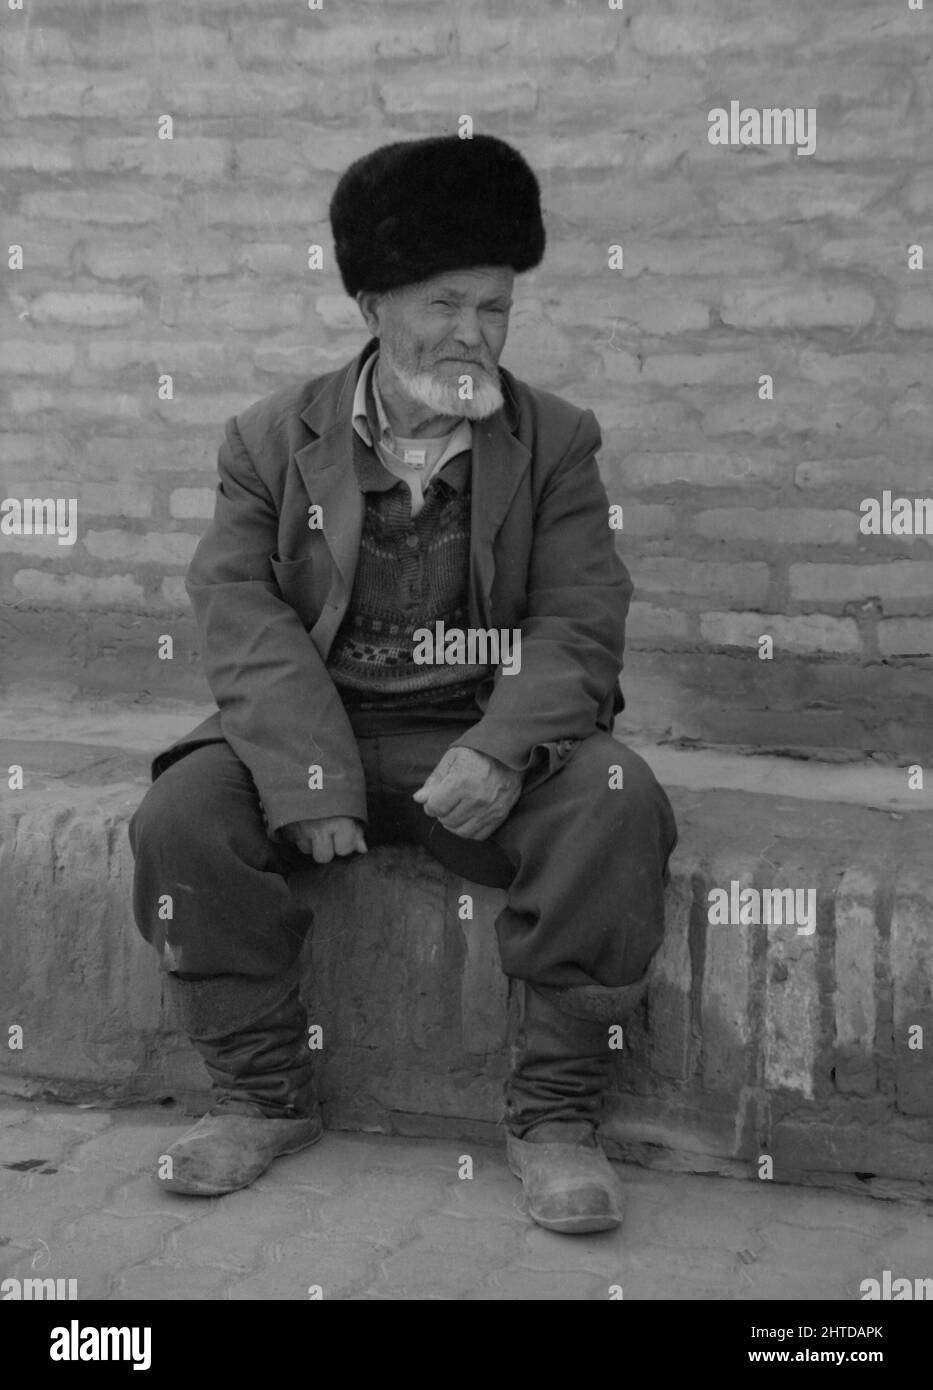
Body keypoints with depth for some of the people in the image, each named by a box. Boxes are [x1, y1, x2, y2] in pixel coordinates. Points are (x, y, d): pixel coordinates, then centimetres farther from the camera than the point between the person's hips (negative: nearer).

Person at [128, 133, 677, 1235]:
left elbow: (580, 622, -3)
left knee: (619, 805, -29)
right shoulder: (273, 439, 6)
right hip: (317, 730, 1)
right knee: (179, 815, -24)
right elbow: (240, 609, -6)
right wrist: (308, 772, -22)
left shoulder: (554, 441, 6)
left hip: (486, 741, 0)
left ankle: (553, 1112, -12)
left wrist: (500, 751, -23)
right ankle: (263, 1095, -3)